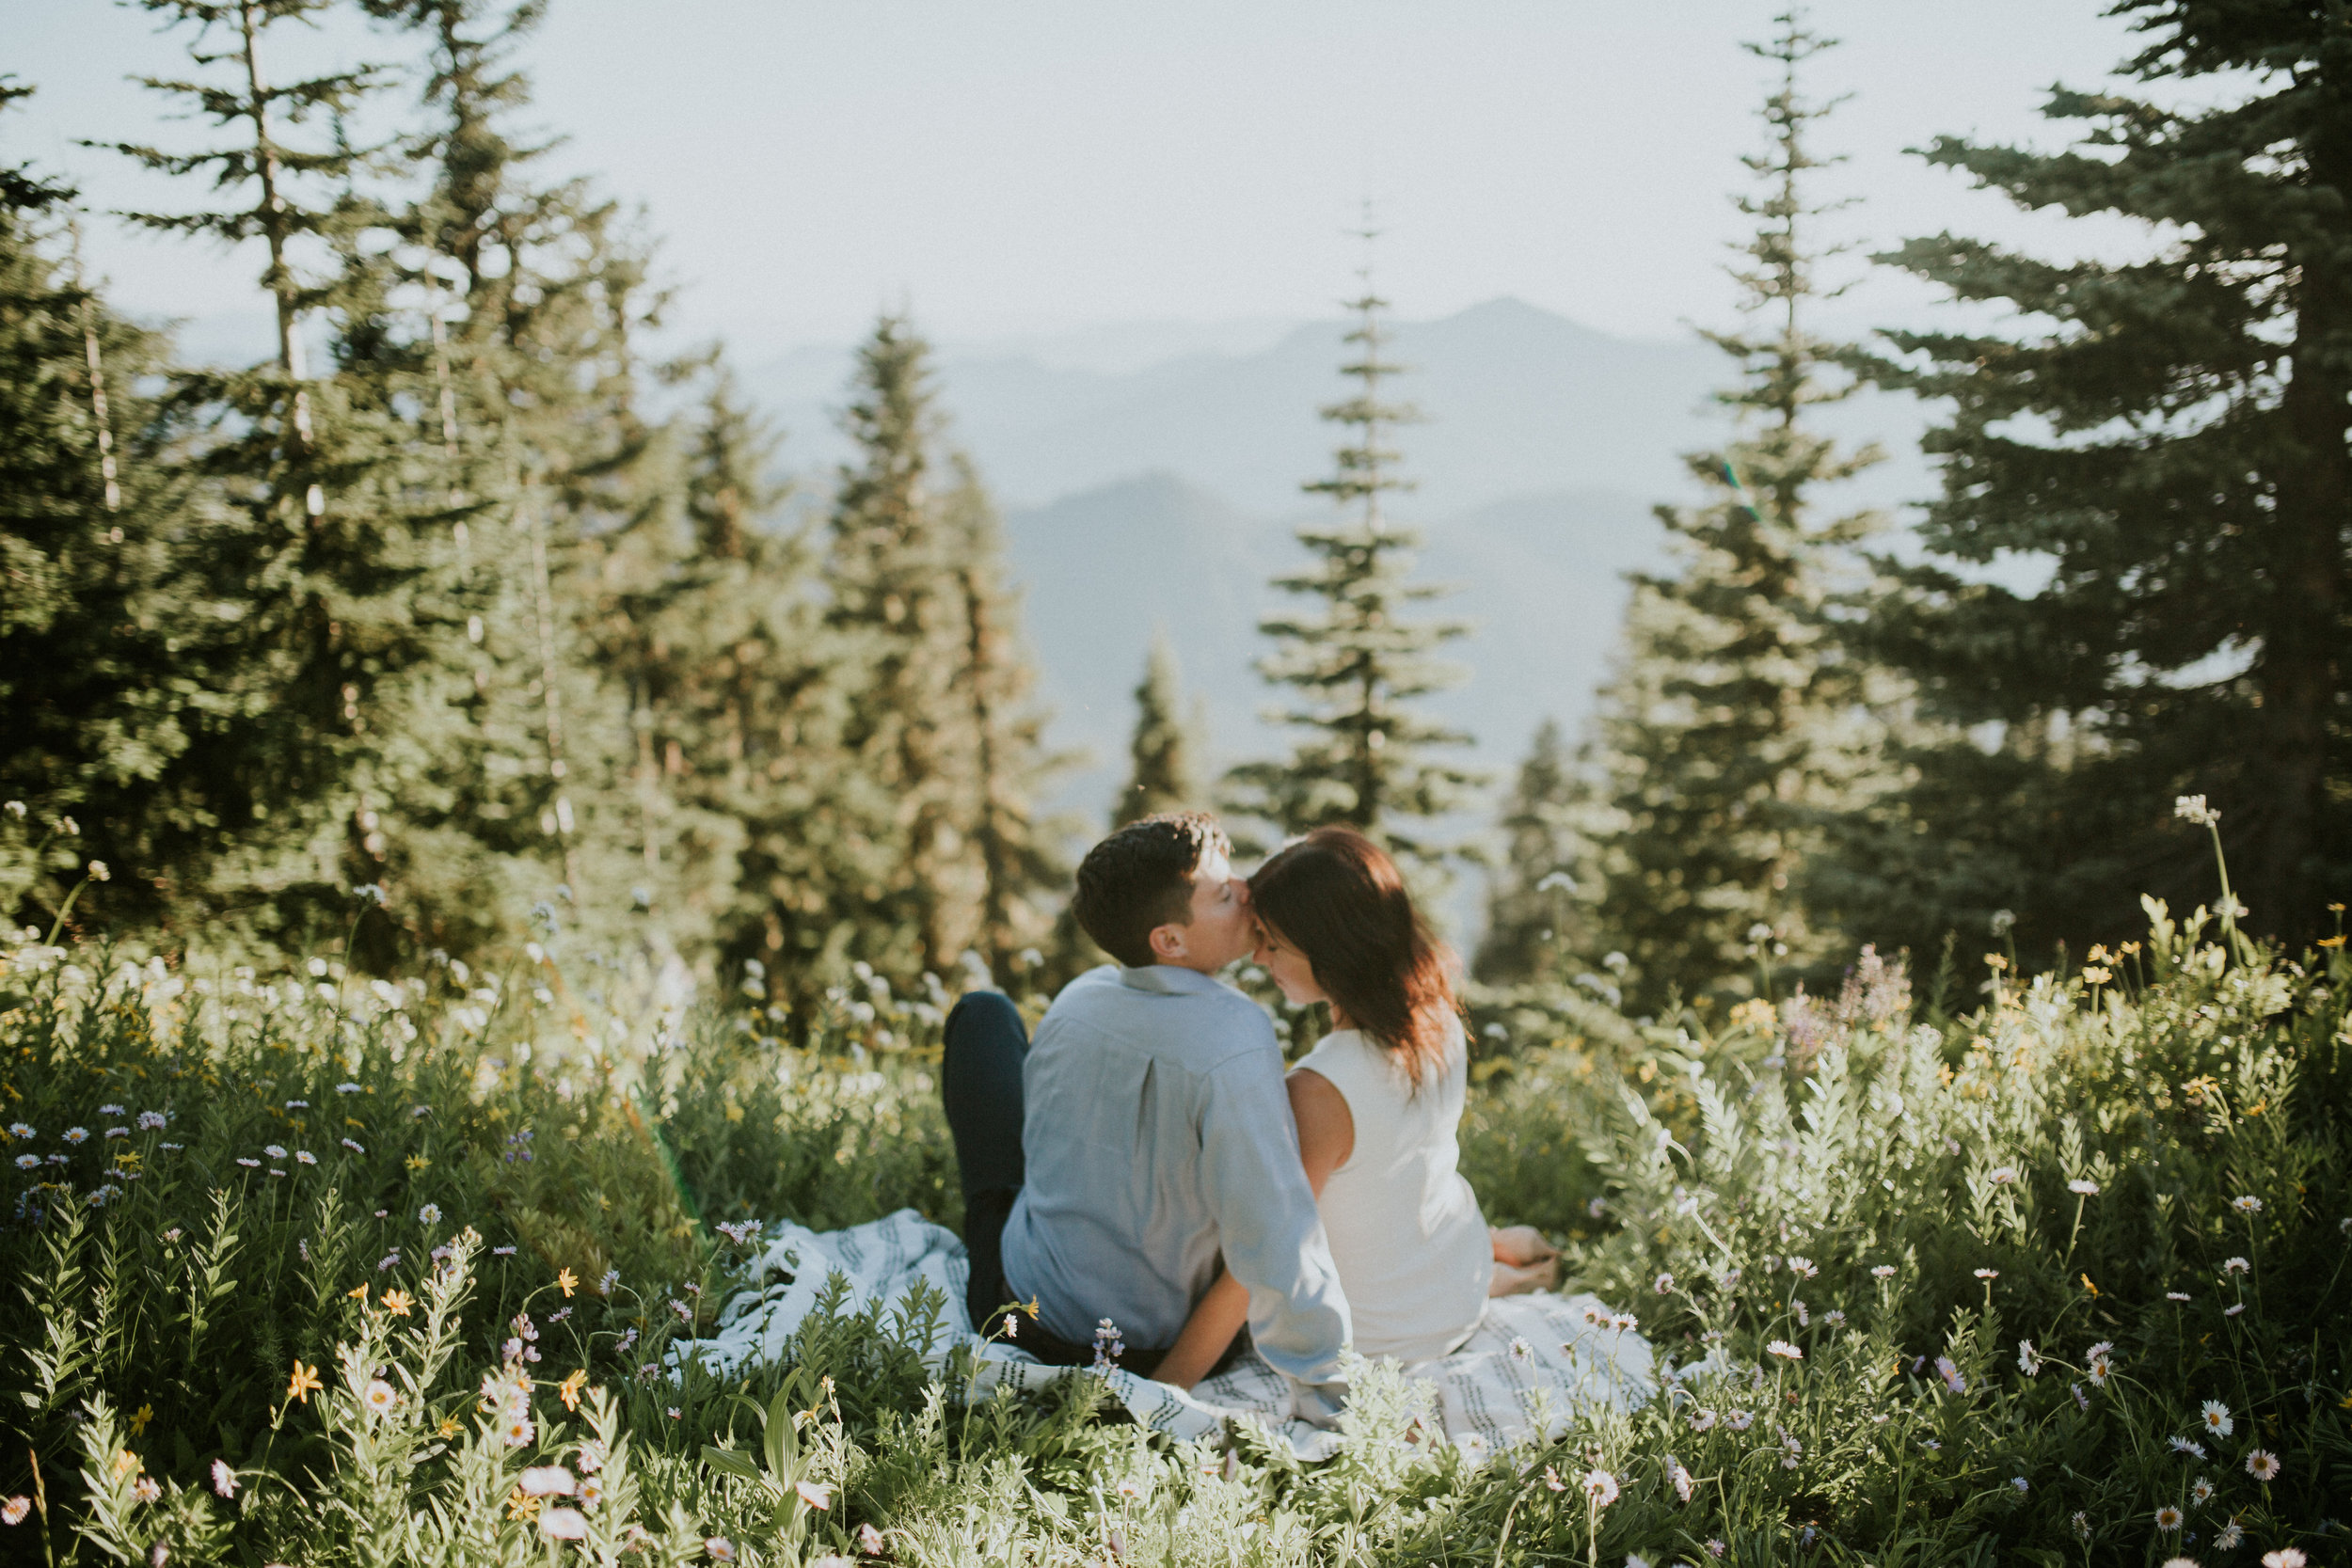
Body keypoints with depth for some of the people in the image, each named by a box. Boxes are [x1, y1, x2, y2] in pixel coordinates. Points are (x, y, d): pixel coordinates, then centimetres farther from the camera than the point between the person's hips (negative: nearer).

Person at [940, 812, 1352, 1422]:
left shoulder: (1078, 997, -14)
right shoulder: (1236, 1044, -31)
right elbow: (1274, 1239, -33)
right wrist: (1322, 1391, -20)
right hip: (1154, 1344, -2)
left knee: (983, 1013, 19)